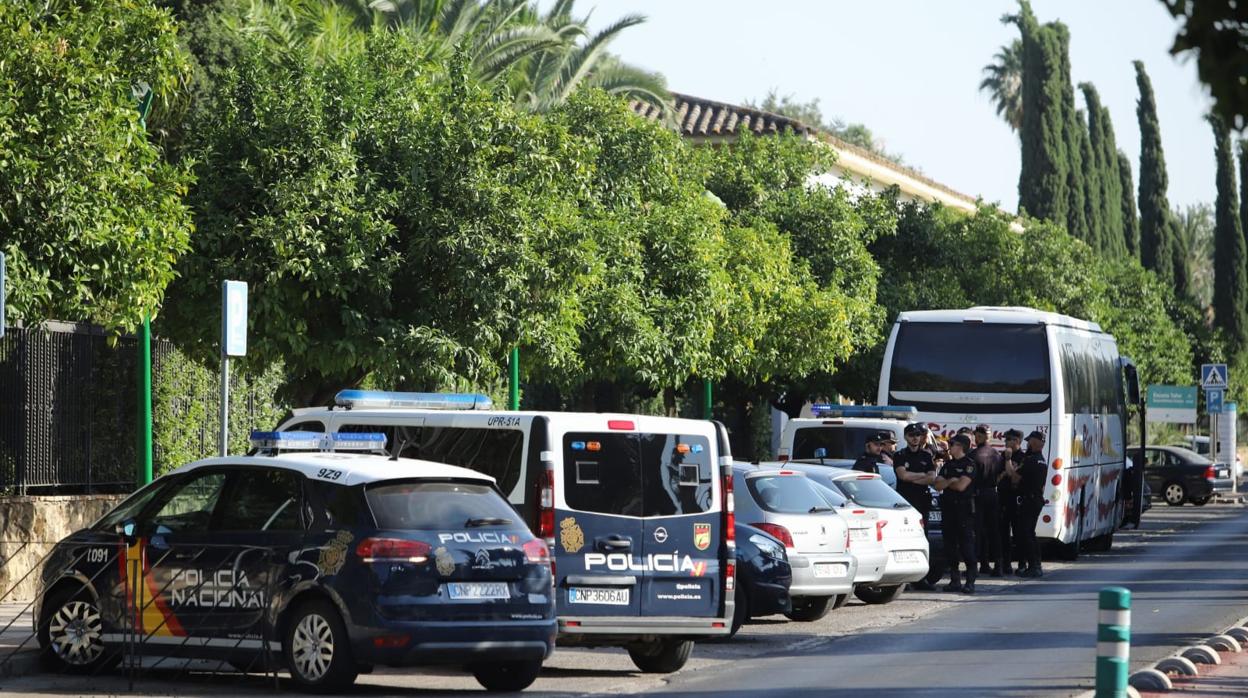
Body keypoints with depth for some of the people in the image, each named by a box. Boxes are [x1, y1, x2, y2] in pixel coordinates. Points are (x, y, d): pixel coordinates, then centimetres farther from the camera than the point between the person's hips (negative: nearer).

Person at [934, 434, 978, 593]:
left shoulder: (969, 464, -5)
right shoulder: (948, 465, 16)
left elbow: (961, 485, -15)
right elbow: (937, 485, 8)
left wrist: (945, 483, 1)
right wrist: (951, 481, -8)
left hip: (964, 508, -7)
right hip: (948, 507, 7)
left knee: (967, 544, -8)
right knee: (950, 544, 7)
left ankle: (970, 581, -7)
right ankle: (954, 580, 13)